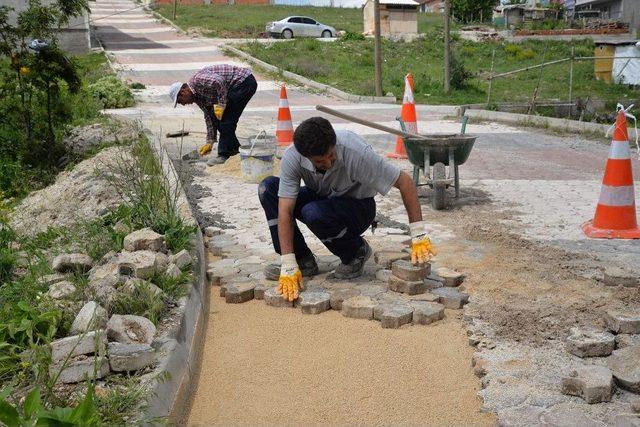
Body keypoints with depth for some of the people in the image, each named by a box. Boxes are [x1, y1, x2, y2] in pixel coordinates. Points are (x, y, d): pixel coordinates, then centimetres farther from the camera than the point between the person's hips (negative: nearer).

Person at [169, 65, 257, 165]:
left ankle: (225, 155, -1)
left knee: (225, 119, -9)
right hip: (238, 85, 10)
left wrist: (221, 105, -23)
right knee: (216, 117, 11)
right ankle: (234, 148, 22)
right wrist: (210, 142, 15)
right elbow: (209, 117, 15)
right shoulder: (197, 95, 12)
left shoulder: (197, 80, -17)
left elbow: (218, 81, -32)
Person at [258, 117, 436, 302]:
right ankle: (302, 260, -8)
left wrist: (419, 235, -28)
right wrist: (288, 266, -33)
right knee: (268, 188, -17)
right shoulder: (292, 157, -25)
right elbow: (285, 211, -26)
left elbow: (405, 182, -25)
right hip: (321, 199, 4)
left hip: (358, 207, -4)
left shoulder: (357, 153, -33)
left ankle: (356, 252, -5)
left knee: (314, 213, -35)